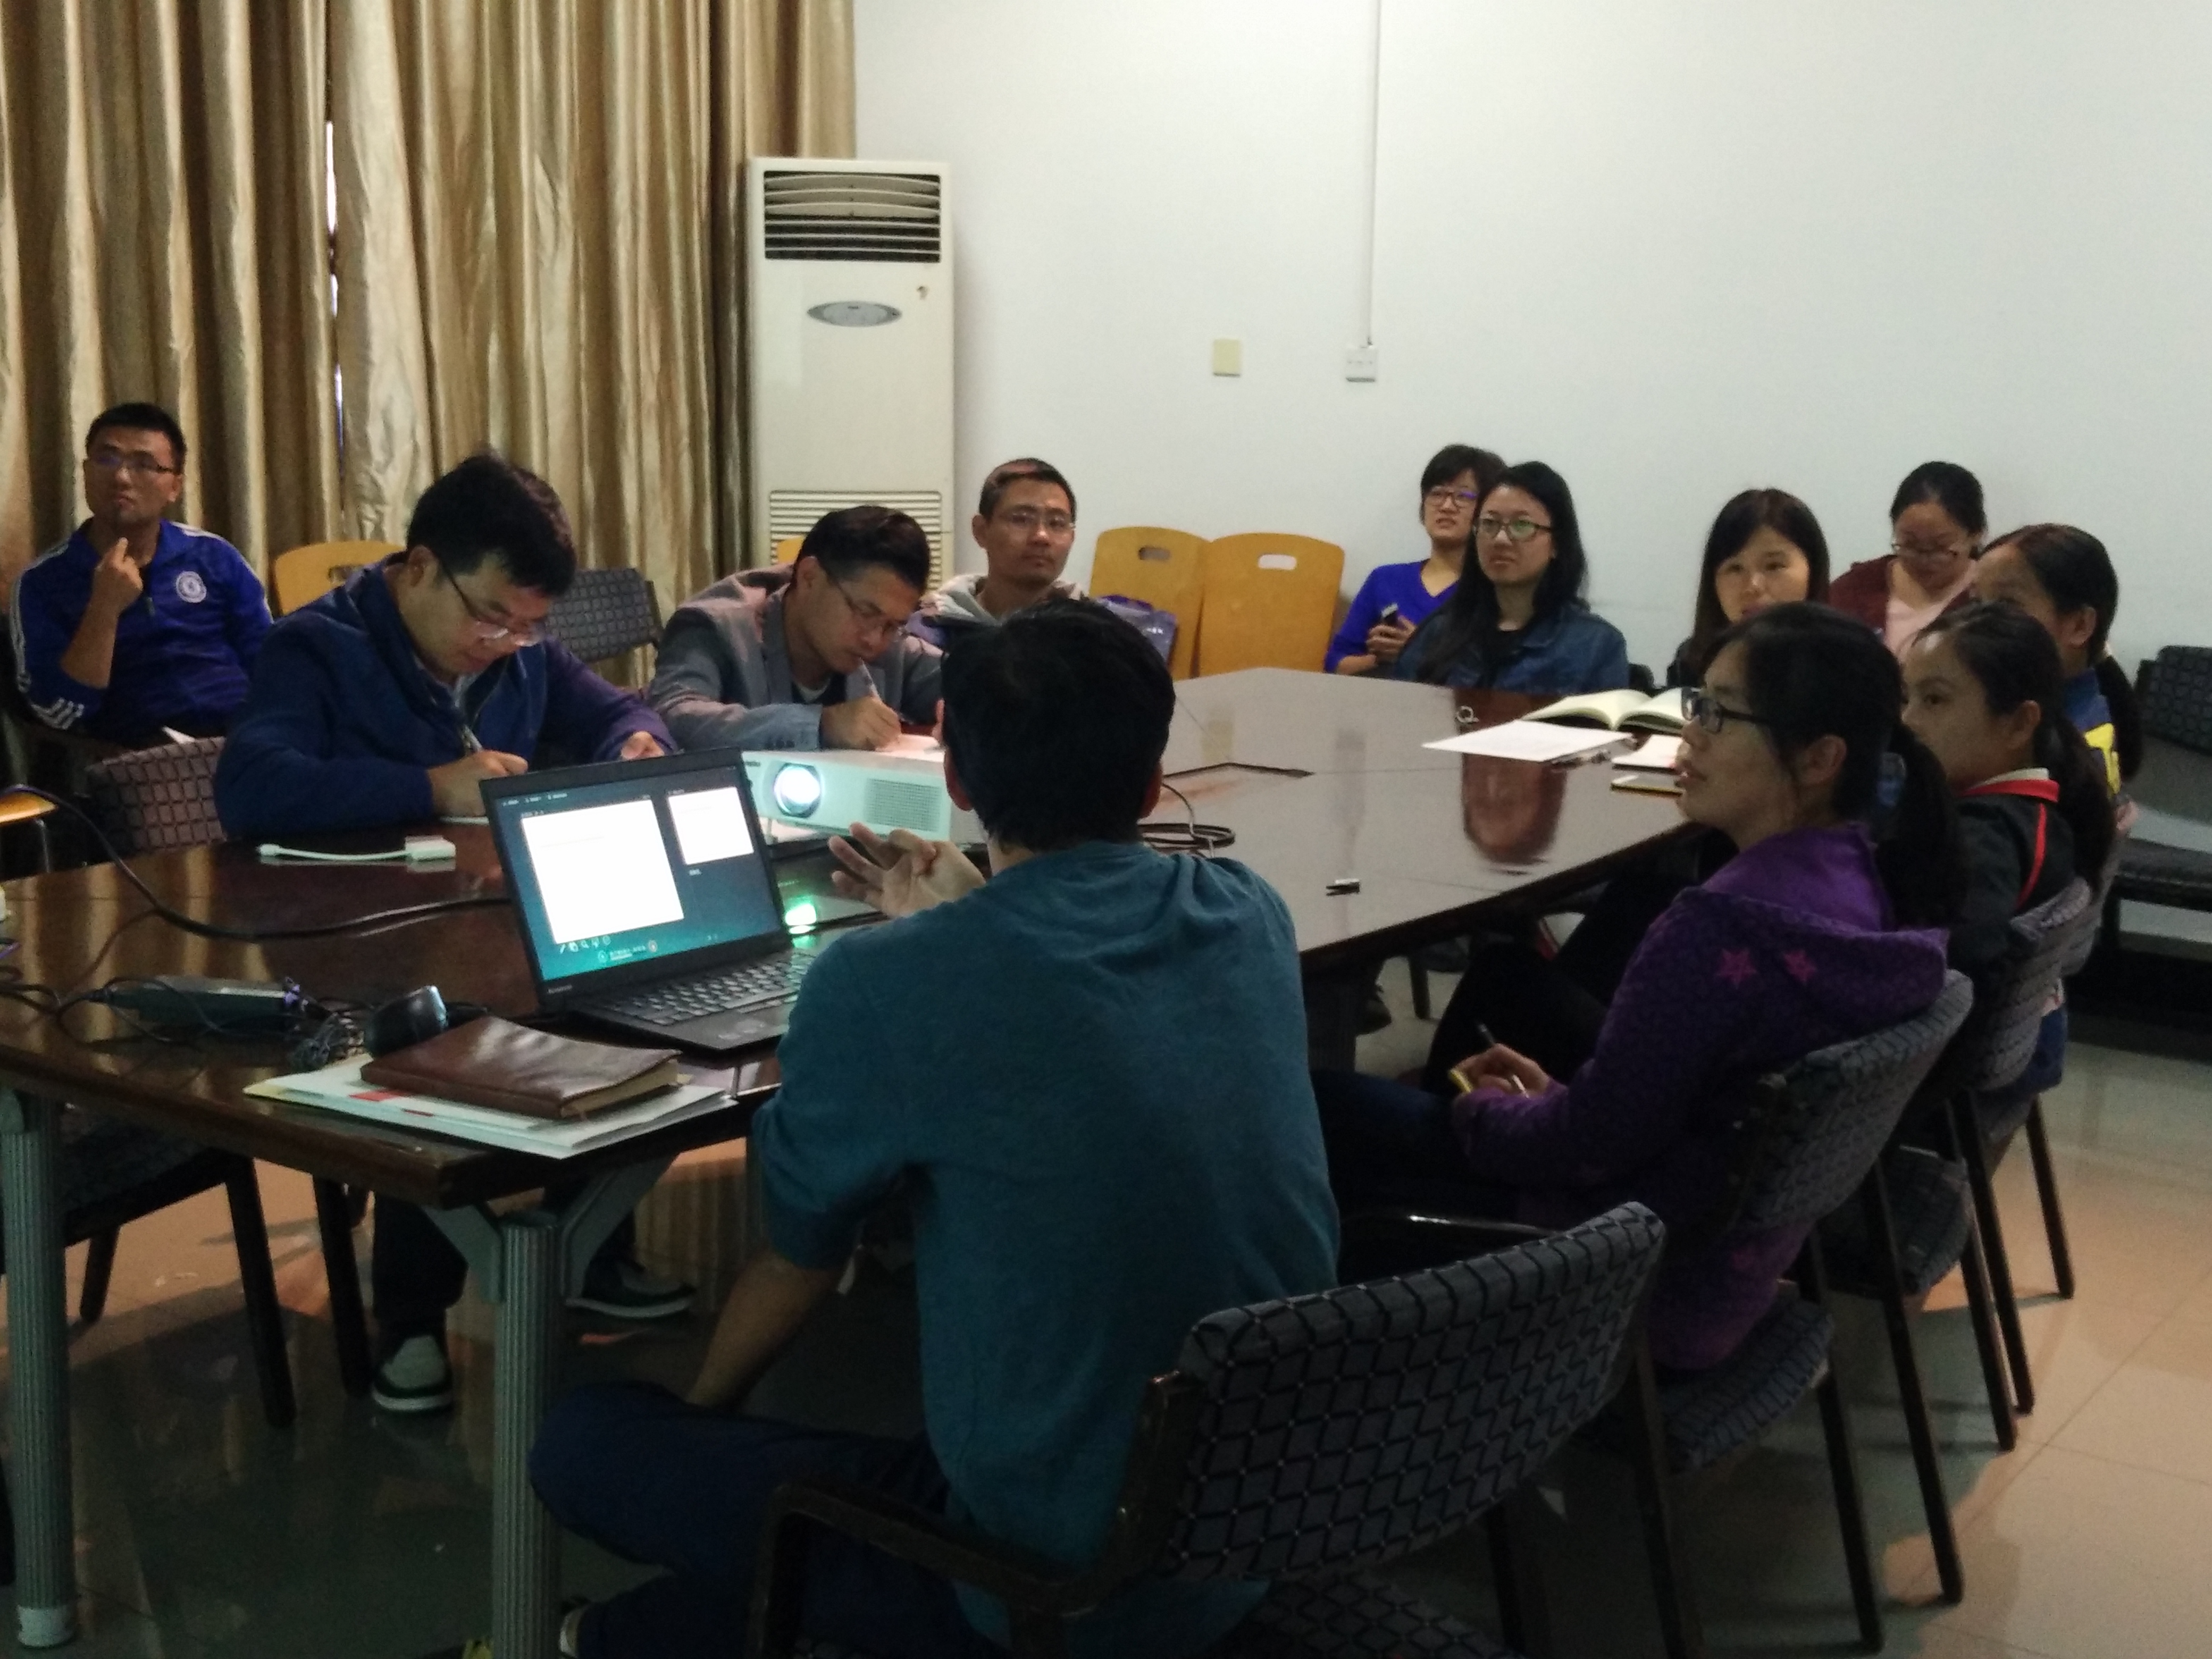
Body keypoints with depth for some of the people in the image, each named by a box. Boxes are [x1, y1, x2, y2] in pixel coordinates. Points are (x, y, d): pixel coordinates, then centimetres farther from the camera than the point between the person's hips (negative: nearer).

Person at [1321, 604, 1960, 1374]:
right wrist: (1554, 1095, 9)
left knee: (1316, 1113, 3)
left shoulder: (1727, 924, -31)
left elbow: (1589, 1144, -22)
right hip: (1732, 1256, 9)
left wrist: (1479, 1113, -3)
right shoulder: (1858, 878, -3)